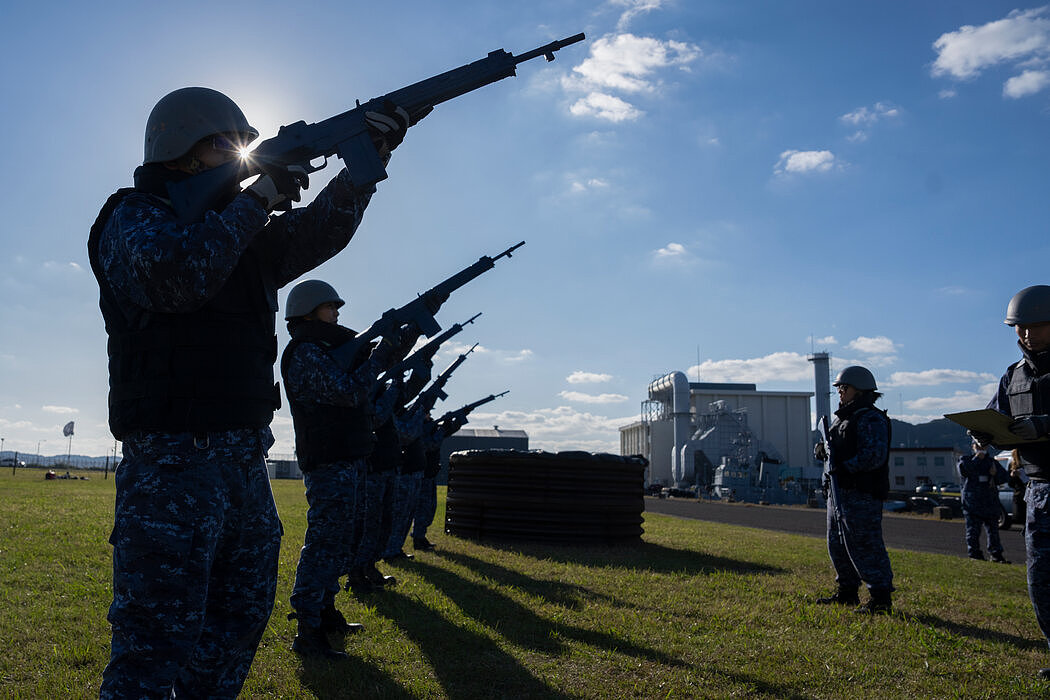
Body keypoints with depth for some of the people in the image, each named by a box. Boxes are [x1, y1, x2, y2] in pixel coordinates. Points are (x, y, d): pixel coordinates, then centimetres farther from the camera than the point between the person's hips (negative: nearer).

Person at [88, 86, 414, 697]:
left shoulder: (245, 232, 18)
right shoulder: (134, 214, -4)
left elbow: (318, 232, 8)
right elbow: (174, 274, -24)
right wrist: (260, 195, -16)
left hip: (245, 459, 8)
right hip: (173, 461, -8)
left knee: (243, 615, 16)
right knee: (155, 643, -6)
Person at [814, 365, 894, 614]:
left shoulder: (871, 419, -13)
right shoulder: (843, 418, 18)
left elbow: (875, 456, -23)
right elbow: (837, 448, 24)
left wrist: (844, 467, -22)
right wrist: (823, 448, 2)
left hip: (862, 494, -10)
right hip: (839, 491, 10)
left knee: (864, 546, -9)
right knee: (837, 544, 16)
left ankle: (881, 598, 0)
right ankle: (847, 592, 28)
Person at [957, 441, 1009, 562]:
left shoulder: (992, 462, 17)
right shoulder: (965, 459, 5)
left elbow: (1004, 477, 16)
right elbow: (963, 471, -16)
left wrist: (995, 474, -6)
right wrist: (977, 459, -12)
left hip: (991, 503, 4)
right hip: (972, 501, -4)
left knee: (993, 530, 9)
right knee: (973, 531, -3)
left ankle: (996, 555, 18)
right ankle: (975, 554, 3)